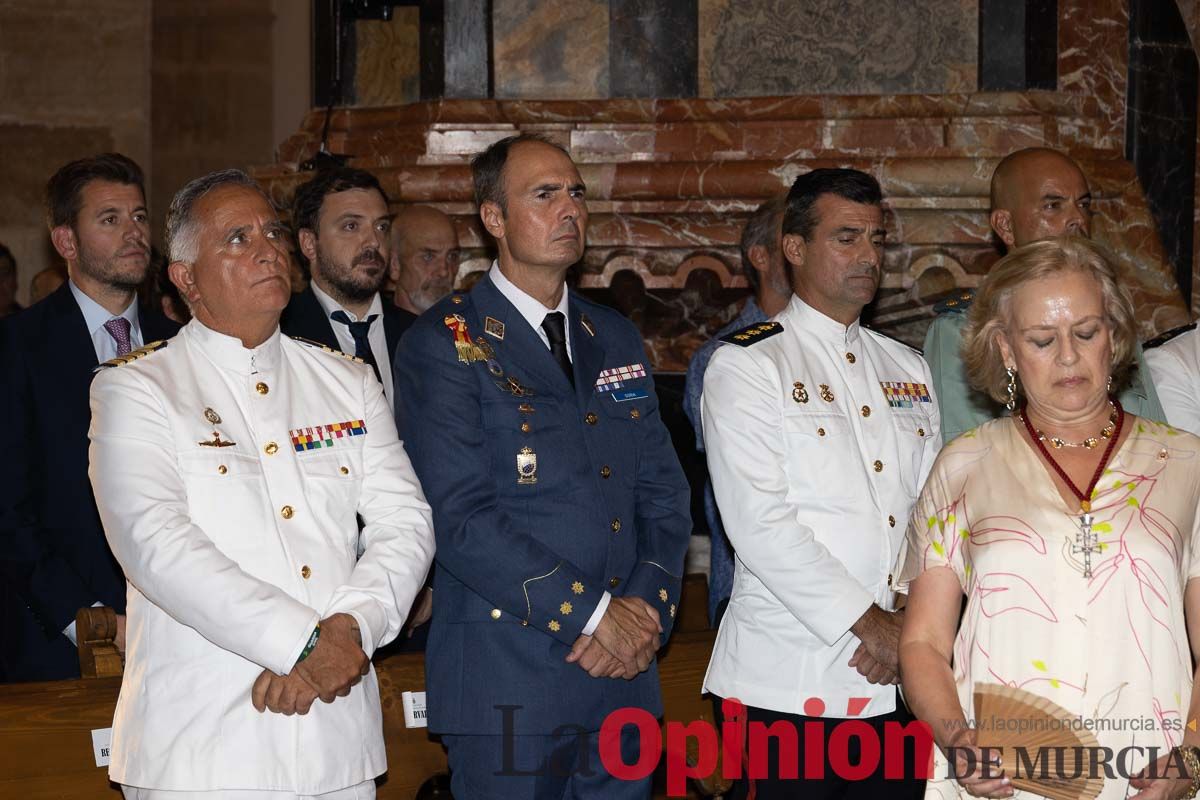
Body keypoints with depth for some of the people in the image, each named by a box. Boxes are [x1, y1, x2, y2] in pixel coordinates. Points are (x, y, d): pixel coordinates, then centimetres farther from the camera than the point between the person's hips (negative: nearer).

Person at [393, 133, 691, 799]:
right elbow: (461, 518, -15)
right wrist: (593, 613, -15)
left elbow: (664, 493, 11)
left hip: (624, 670, 6)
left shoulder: (615, 338, 14)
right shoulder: (444, 344, -6)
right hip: (507, 682, -5)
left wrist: (649, 607, -6)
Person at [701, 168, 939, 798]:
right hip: (793, 678, -5)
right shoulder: (746, 366, -4)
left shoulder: (906, 368, 15)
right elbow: (759, 522, -13)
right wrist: (868, 622, -12)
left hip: (901, 680, 5)